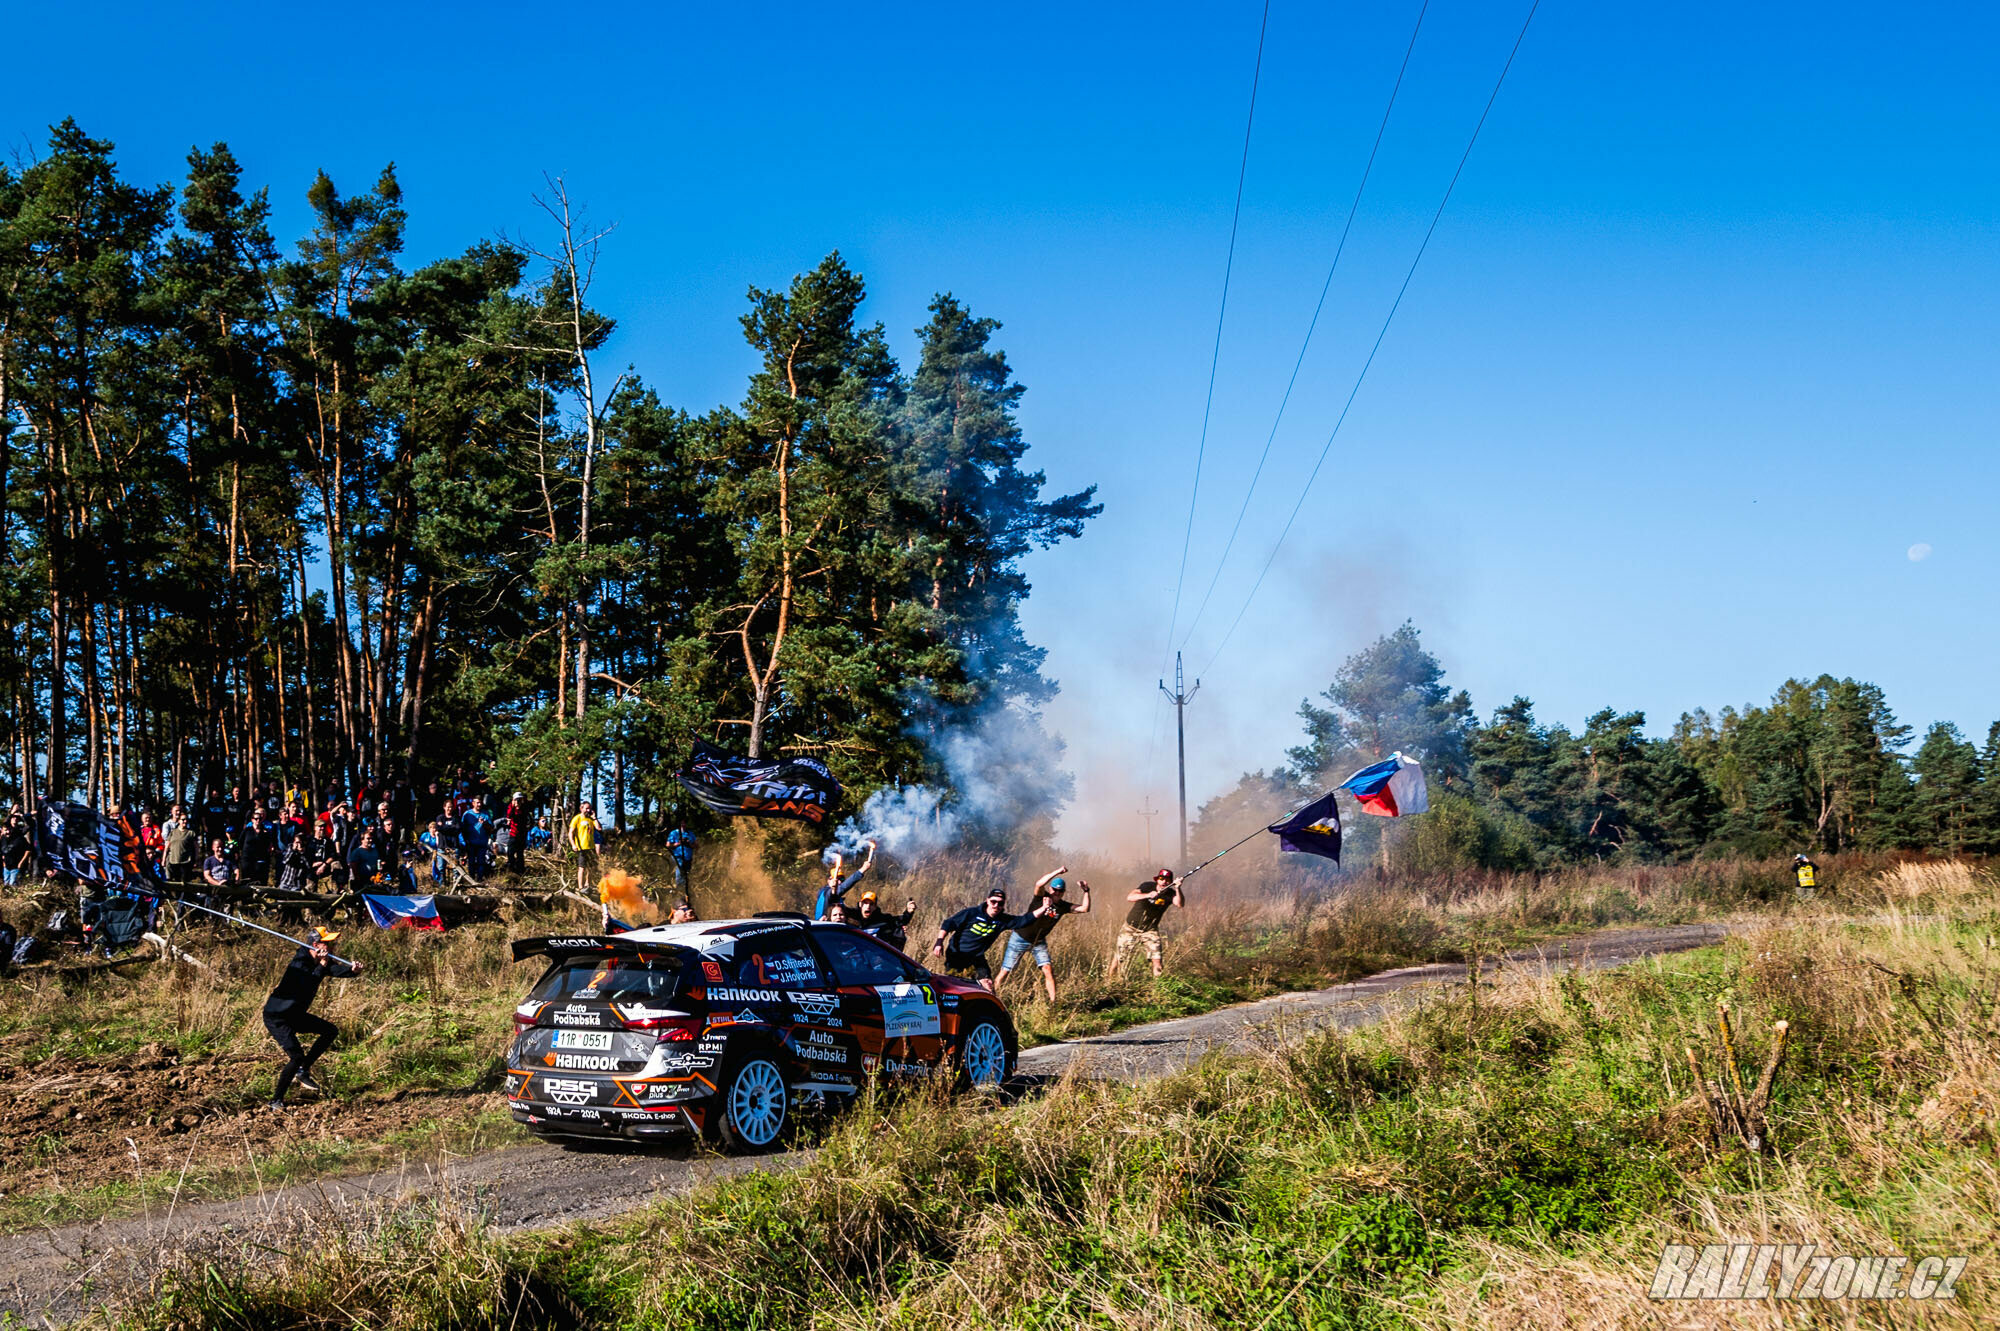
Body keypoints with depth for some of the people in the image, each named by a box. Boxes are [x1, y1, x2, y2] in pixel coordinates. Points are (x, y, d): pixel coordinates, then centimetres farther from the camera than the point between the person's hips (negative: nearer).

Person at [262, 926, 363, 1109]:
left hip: (295, 1015, 9)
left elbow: (338, 970, -17)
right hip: (276, 1017, -9)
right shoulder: (300, 962, -24)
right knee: (297, 1056, -15)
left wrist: (353, 969, -39)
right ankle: (276, 1101, -3)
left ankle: (303, 1071, 10)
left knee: (331, 1031, 7)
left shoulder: (323, 960, -1)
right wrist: (321, 967, -37)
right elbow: (304, 989, -36)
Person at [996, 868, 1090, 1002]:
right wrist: (1058, 871, -43)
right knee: (1005, 971, -1)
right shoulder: (1041, 897, -18)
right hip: (1020, 939, -4)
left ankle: (1053, 1001, -9)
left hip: (1039, 942, 4)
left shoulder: (1063, 906, -5)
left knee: (1048, 969, -14)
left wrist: (1086, 892, -23)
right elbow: (1039, 884, -40)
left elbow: (1085, 909, -11)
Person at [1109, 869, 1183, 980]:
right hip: (1131, 928, -1)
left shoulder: (1170, 894, -11)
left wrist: (1178, 888, -49)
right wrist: (1148, 895, -45)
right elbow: (1129, 897, -31)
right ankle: (1109, 979, 26)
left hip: (1150, 930, 1)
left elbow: (1180, 903, -32)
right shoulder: (1147, 886, -17)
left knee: (1156, 957, -14)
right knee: (1119, 957, 6)